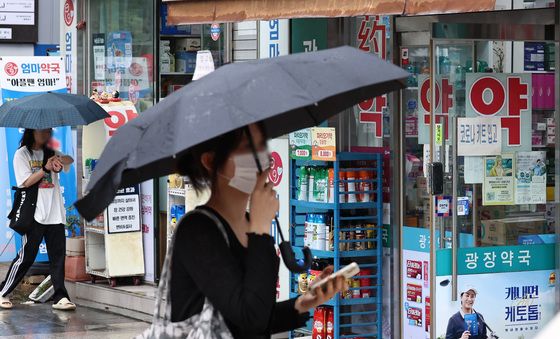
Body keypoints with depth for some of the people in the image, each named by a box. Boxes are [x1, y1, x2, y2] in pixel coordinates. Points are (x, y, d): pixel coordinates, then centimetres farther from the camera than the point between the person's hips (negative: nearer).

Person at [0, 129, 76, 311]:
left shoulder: (50, 153, 17)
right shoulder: (22, 154, 1)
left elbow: (69, 159, 0)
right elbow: (26, 182, -8)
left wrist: (59, 160, -21)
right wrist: (45, 169, -19)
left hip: (55, 214, 5)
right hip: (34, 214, -5)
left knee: (58, 255, 0)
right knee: (26, 256, -3)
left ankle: (60, 297, 2)